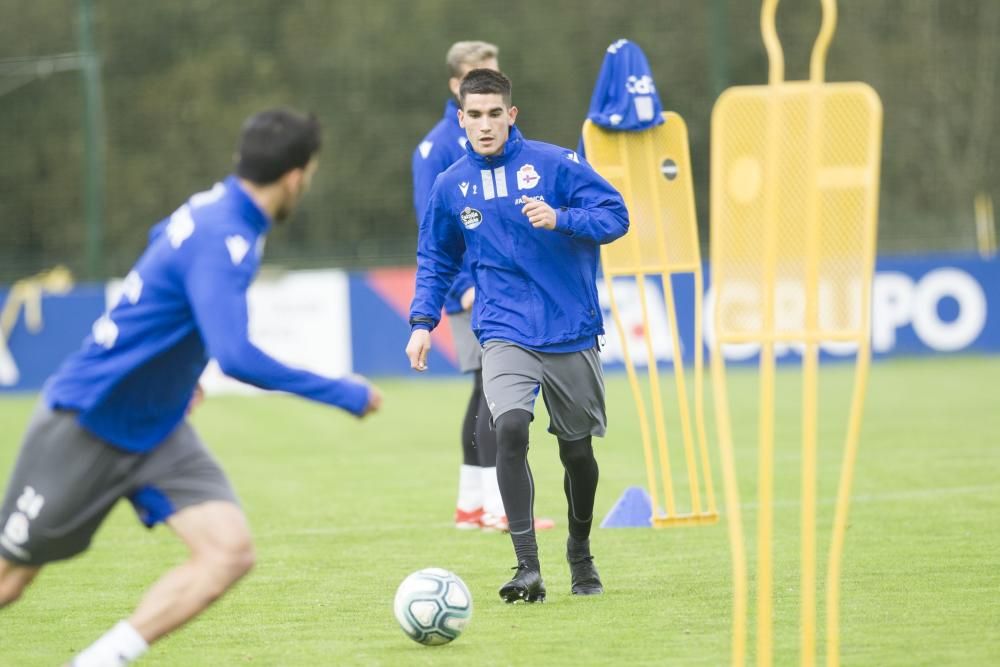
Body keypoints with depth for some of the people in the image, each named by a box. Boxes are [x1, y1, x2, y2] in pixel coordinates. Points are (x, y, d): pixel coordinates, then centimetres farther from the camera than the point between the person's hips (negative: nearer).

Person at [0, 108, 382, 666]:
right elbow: (236, 357, -37)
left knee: (231, 552, -12)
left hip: (157, 431, 8)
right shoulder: (220, 242, -26)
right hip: (85, 426, -8)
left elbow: (162, 239, 25)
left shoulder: (218, 208, 2)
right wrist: (345, 394, -27)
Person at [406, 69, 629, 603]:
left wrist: (560, 219, -22)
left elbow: (615, 215, -6)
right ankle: (528, 568, -26)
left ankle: (580, 555, 38)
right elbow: (435, 260, 19)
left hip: (571, 332, 0)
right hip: (505, 333, 0)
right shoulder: (450, 187, 6)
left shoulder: (553, 164, -3)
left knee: (577, 448, 11)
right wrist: (422, 322, 7)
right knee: (510, 428, -25)